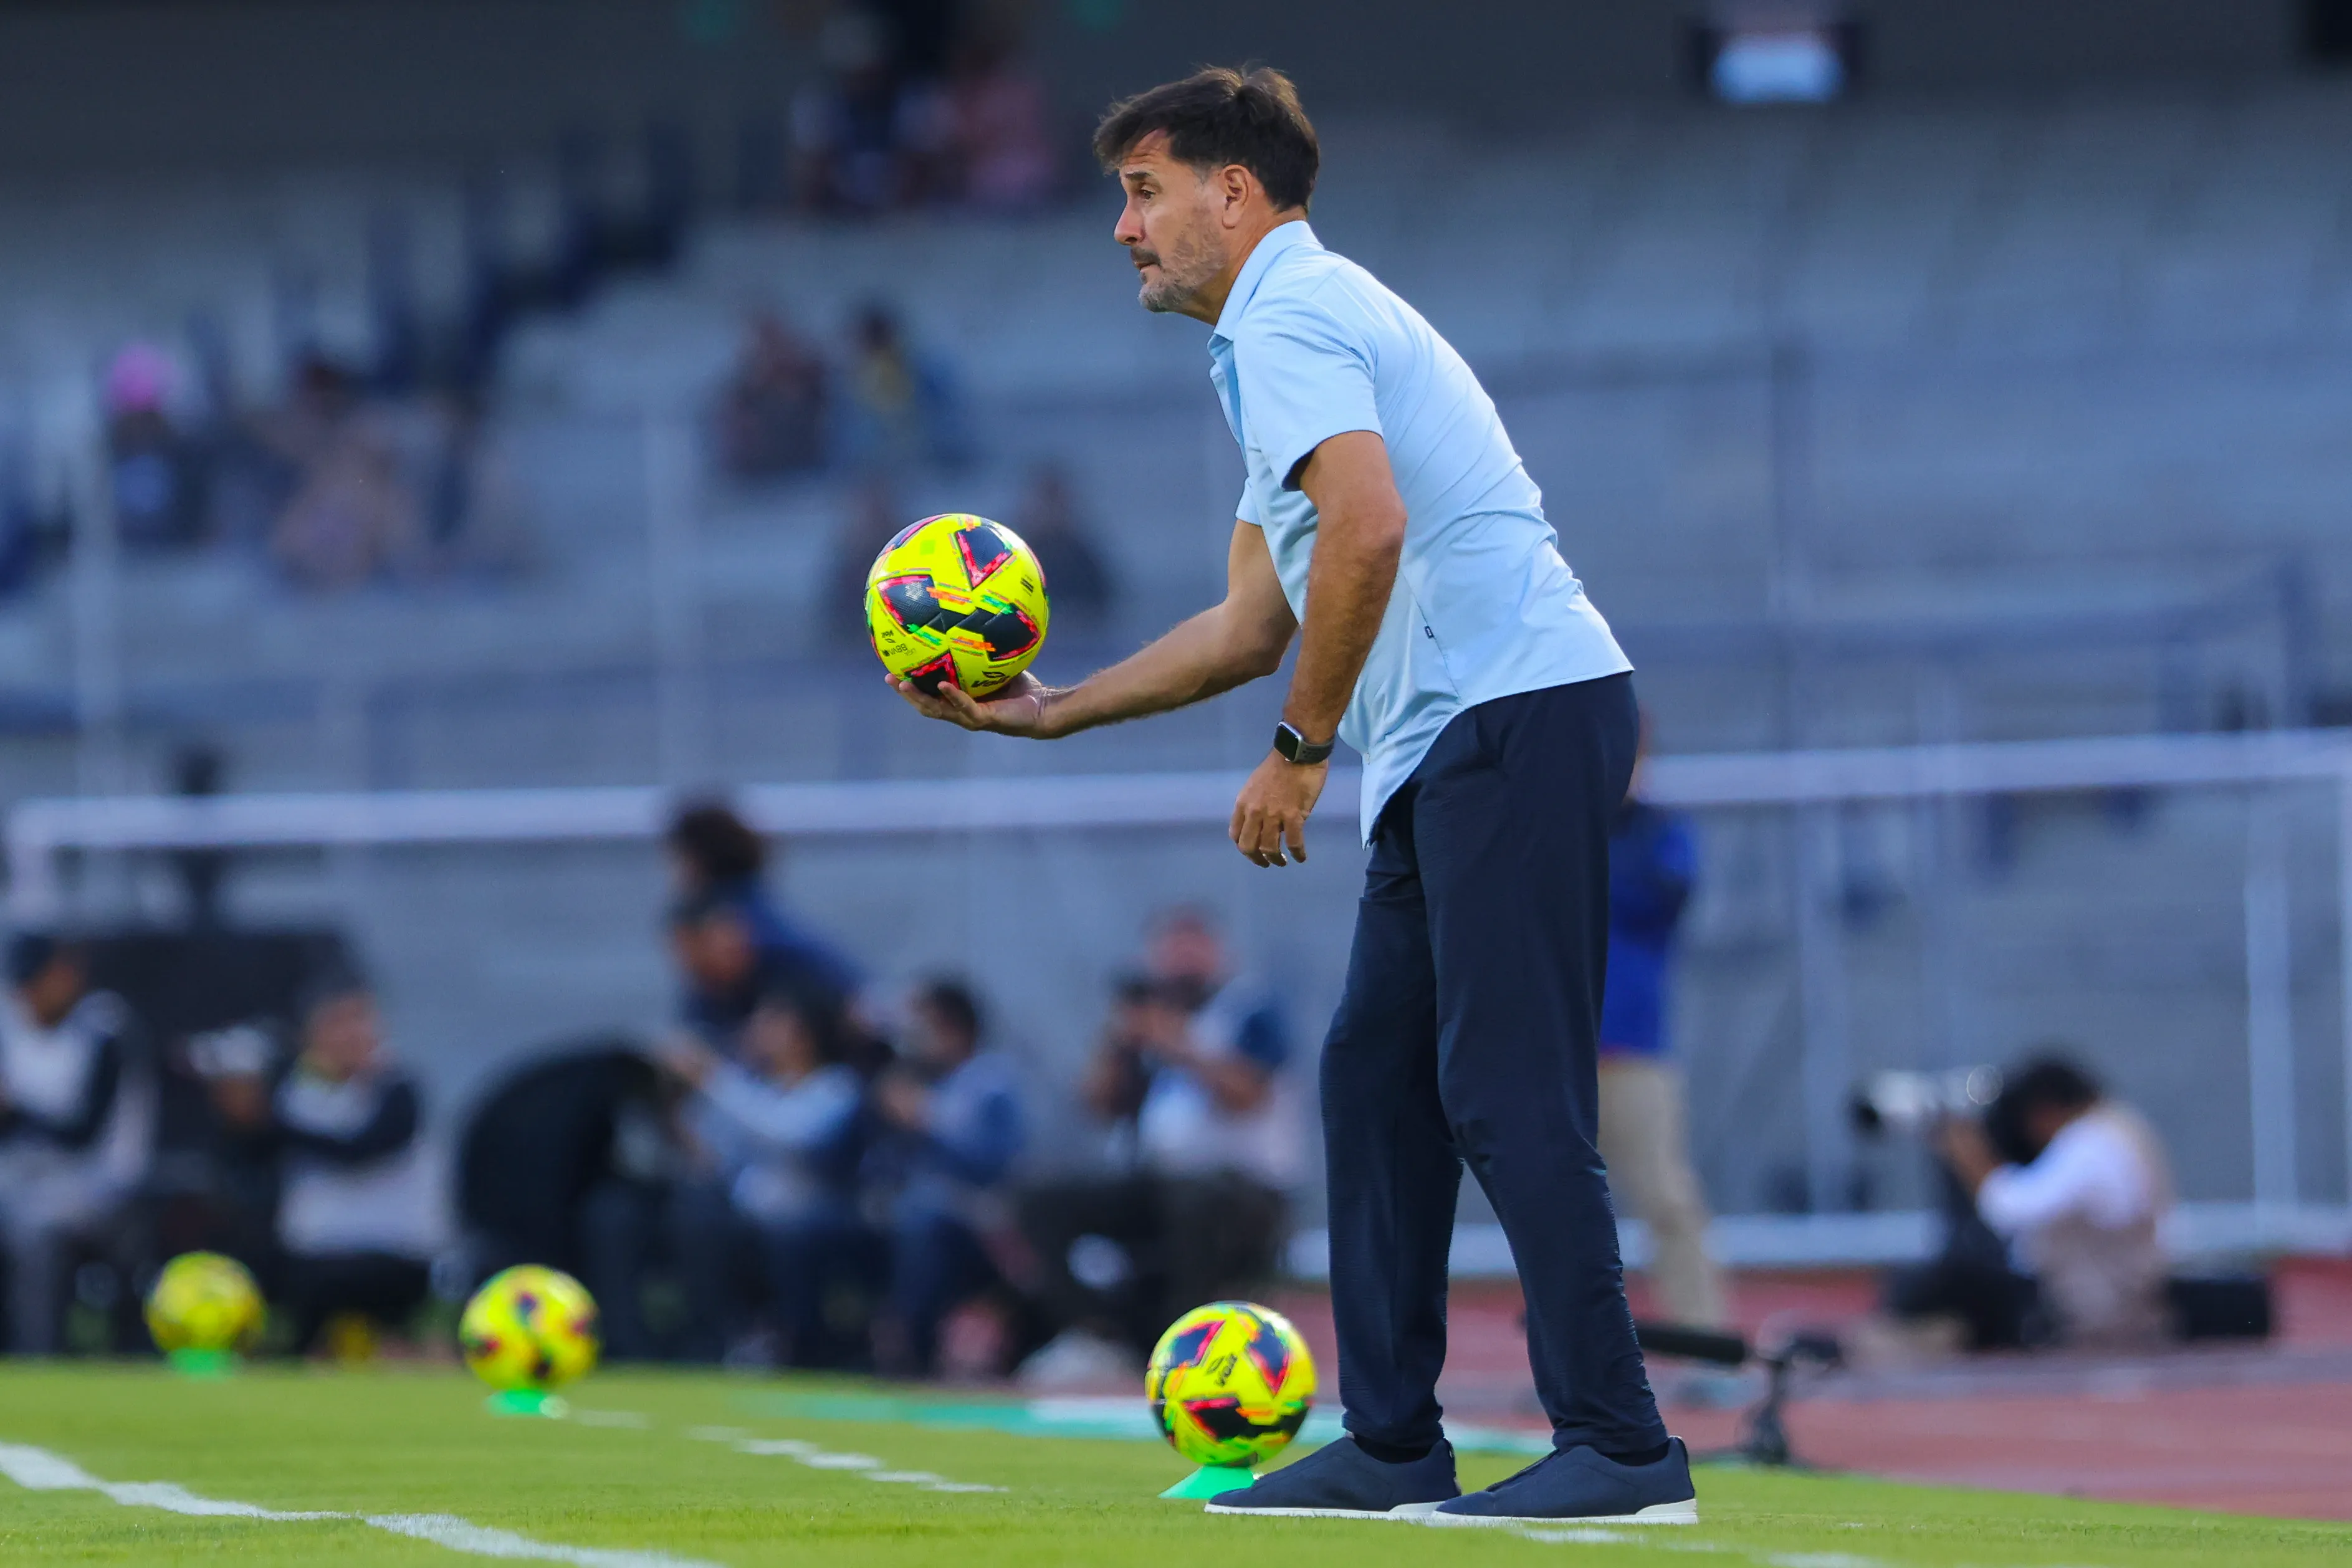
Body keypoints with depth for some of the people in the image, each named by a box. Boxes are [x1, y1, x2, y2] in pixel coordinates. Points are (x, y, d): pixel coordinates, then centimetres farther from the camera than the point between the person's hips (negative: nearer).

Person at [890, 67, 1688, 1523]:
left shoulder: (1289, 318, -7)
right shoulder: (1294, 328, 25)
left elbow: (1367, 534, -23)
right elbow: (1251, 626, 30)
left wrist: (1300, 749, -14)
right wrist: (1051, 711, 28)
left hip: (1516, 712, -11)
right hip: (1450, 749, 11)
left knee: (1508, 1093, -12)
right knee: (1377, 1075, 11)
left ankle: (1621, 1444, -14)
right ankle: (1392, 1444, 13)